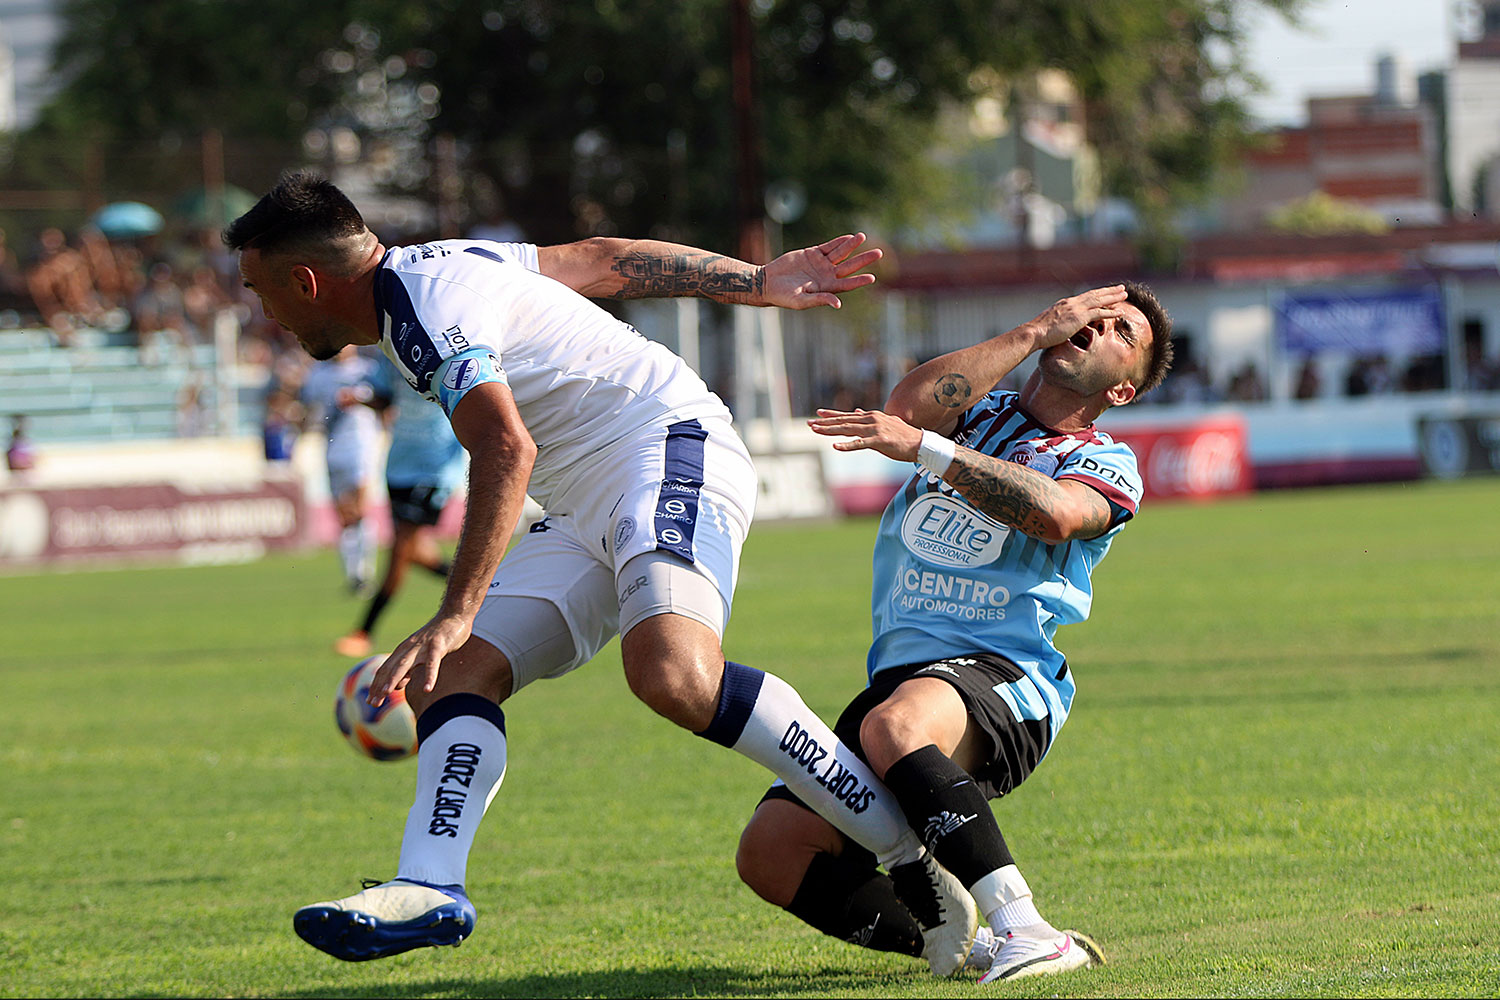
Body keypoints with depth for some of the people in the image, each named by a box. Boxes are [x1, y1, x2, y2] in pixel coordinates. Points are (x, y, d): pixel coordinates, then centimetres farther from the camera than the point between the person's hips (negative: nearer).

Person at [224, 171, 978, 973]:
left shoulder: (425, 309, -14)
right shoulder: (431, 270, 18)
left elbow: (508, 450, -28)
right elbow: (602, 261, 24)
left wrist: (456, 617, -34)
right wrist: (760, 283, 30)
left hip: (668, 453, -11)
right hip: (589, 513, 11)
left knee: (672, 674, -34)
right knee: (449, 677, -3)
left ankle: (911, 853, -29)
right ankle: (430, 889, -20)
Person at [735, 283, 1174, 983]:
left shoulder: (1104, 465, 10)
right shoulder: (975, 414, 23)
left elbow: (1057, 514, -15)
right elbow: (910, 404, -2)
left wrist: (922, 446, -20)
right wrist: (1037, 330, 2)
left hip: (1004, 678, -5)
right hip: (901, 677, 5)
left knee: (894, 725, -41)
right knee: (771, 850, -17)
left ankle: (1025, 932, -44)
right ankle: (964, 944, -9)